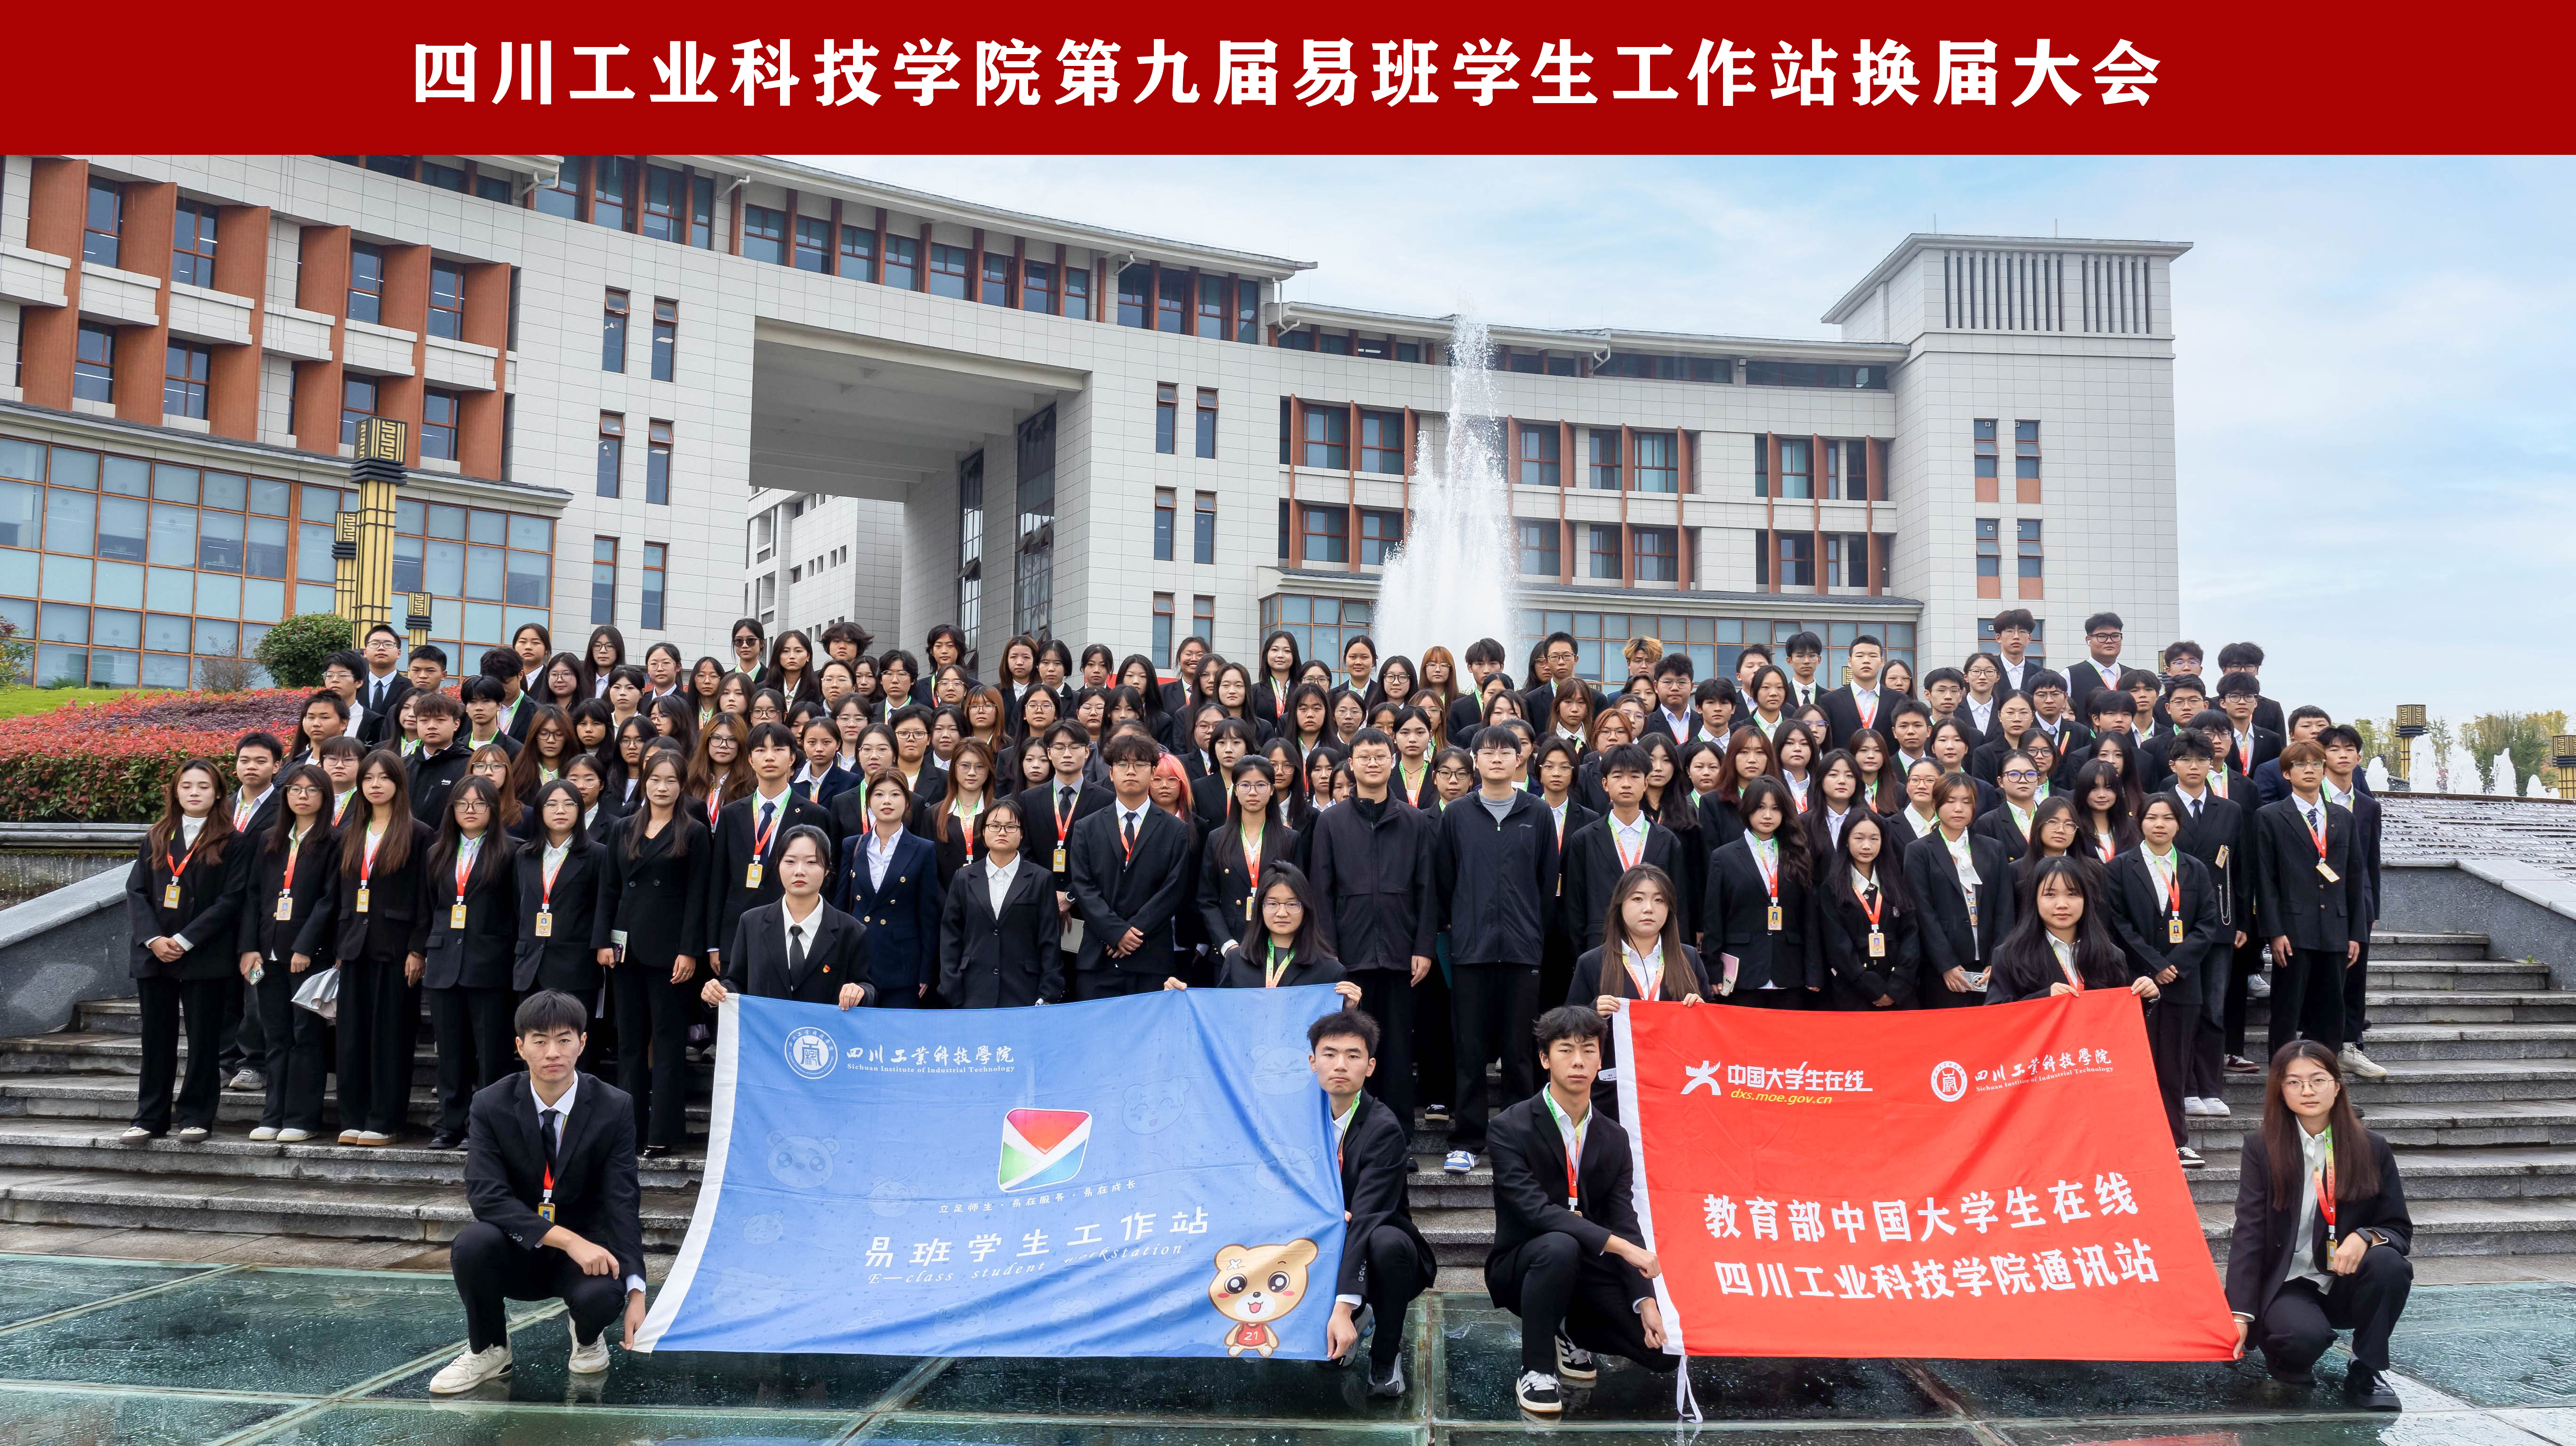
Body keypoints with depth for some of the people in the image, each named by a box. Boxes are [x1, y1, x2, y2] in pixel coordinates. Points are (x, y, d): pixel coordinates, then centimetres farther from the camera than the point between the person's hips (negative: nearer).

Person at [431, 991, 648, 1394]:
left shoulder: (614, 1108, -11)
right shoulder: (491, 1105, -10)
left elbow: (622, 1203, -14)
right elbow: (486, 1195, -20)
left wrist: (636, 1292, -25)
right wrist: (567, 1239, -32)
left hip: (588, 1246, -1)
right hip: (517, 1250, 1)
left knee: (600, 1295, -33)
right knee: (471, 1245, -31)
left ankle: (587, 1338, 8)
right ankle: (488, 1351, -3)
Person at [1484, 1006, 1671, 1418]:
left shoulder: (1614, 1137, 3)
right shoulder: (1511, 1128, -15)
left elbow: (1624, 1220, -1)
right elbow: (1534, 1209, -26)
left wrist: (1646, 1300, -15)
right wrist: (1619, 1246, -33)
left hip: (1587, 1270, 5)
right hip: (1521, 1265, -5)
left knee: (1665, 1350, -10)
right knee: (1560, 1247, -38)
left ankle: (1571, 1334, 18)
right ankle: (1536, 1371, -17)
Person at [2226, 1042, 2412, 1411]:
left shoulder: (2372, 1148, 2)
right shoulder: (2261, 1148, -3)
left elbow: (2400, 1230, 4)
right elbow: (2248, 1234, -8)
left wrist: (2366, 1238, -22)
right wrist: (2240, 1314, -17)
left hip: (2348, 1283, 3)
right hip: (2286, 1285, -2)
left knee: (2390, 1264, -29)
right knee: (2306, 1336, -33)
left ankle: (2367, 1372, -8)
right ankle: (2283, 1355, 6)